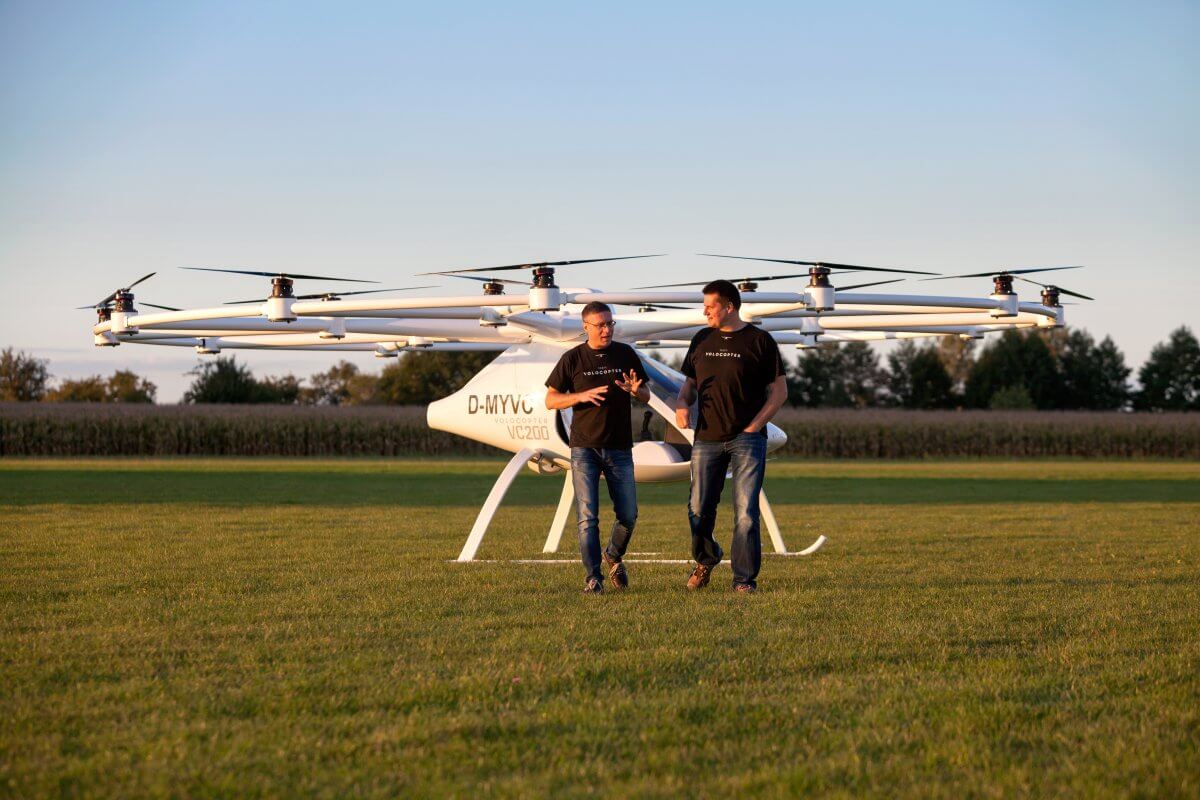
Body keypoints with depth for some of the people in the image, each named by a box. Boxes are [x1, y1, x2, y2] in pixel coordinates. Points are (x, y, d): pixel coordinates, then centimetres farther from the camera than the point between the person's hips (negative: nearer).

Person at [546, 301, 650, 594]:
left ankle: (613, 556, 29)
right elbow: (550, 400, 1)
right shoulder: (572, 359, 0)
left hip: (619, 449, 2)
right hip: (584, 448, -2)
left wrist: (636, 391, -13)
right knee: (587, 517, -7)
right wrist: (582, 396, -16)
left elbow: (646, 396, 12)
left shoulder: (626, 354, 6)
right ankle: (593, 578, -1)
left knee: (628, 515, 2)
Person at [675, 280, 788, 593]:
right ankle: (705, 559, 31)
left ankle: (745, 579, -1)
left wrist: (754, 426, -8)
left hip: (747, 439, -4)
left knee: (746, 512, -7)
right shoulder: (701, 340, 12)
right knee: (699, 508, 4)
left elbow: (779, 391, 0)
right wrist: (682, 404, -2)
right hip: (707, 438, 4)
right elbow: (689, 383, 20)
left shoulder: (759, 341, -1)